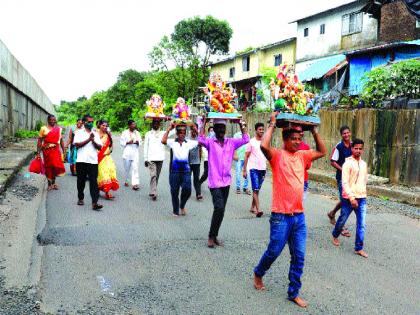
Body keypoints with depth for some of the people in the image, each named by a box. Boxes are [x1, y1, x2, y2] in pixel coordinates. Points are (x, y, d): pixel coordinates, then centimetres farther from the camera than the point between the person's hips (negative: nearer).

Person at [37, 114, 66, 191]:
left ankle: (53, 182, 19)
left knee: (56, 166, 0)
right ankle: (49, 183, 16)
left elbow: (61, 140, 12)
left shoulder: (58, 129, 9)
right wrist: (38, 152, -6)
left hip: (56, 150, 2)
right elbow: (40, 140, 0)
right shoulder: (44, 128, 1)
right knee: (48, 166, 4)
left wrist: (63, 150, 8)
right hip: (47, 150, -2)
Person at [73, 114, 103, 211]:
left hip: (93, 161, 1)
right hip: (81, 160, -1)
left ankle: (94, 203, -14)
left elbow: (100, 147, 8)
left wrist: (93, 141, -8)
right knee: (81, 181, 10)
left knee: (93, 181, -8)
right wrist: (88, 139, -10)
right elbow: (77, 144, -8)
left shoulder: (96, 134, 16)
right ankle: (81, 198, 28)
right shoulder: (79, 133, 7)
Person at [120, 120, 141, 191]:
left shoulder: (137, 133, 9)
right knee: (127, 168, 9)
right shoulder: (125, 133, 0)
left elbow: (140, 141, 12)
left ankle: (135, 184, -14)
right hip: (127, 152, -1)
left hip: (135, 153, 1)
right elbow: (121, 142, -1)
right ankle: (126, 181, 30)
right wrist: (128, 142, -15)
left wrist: (138, 142, -9)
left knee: (135, 168, -10)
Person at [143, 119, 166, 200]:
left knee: (157, 176, 8)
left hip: (160, 158, 3)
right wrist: (145, 159, 2)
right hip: (151, 158, -3)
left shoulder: (163, 133, 12)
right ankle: (153, 193, -14)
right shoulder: (148, 134, 8)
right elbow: (146, 147, 7)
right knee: (153, 175, -13)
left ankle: (152, 192, 20)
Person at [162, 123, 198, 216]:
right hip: (174, 170, -1)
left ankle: (182, 206, 20)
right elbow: (163, 141, -16)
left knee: (187, 190, -10)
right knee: (174, 191, 7)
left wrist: (195, 129, 0)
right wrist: (169, 129, -10)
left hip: (185, 170, 1)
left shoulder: (189, 143, 9)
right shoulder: (172, 142, 2)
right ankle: (175, 211, 24)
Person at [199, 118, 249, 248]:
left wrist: (241, 124, -2)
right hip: (215, 182, -5)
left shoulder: (231, 143, 8)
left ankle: (214, 235, 25)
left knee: (220, 210, 12)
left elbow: (246, 139, 0)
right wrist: (204, 123, -18)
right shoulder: (210, 142, -3)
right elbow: (201, 139, -22)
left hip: (226, 182, 5)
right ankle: (211, 236, 0)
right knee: (219, 208, -16)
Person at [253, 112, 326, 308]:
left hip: (299, 216, 6)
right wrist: (272, 125, -16)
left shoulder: (302, 156, 10)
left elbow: (322, 152, 17)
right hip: (281, 216, -5)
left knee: (299, 257, 9)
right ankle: (258, 273, 38)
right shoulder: (277, 155, -9)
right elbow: (264, 146, -28)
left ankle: (294, 293, 22)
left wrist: (313, 130, 9)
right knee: (273, 252, 9)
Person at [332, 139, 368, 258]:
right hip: (349, 198, -5)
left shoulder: (364, 164, 8)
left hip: (361, 198, 5)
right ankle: (335, 235, 39)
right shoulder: (348, 163, -11)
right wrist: (351, 197, -21)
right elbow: (345, 183, -16)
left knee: (361, 224, 0)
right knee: (342, 220, 12)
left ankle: (359, 248, 8)